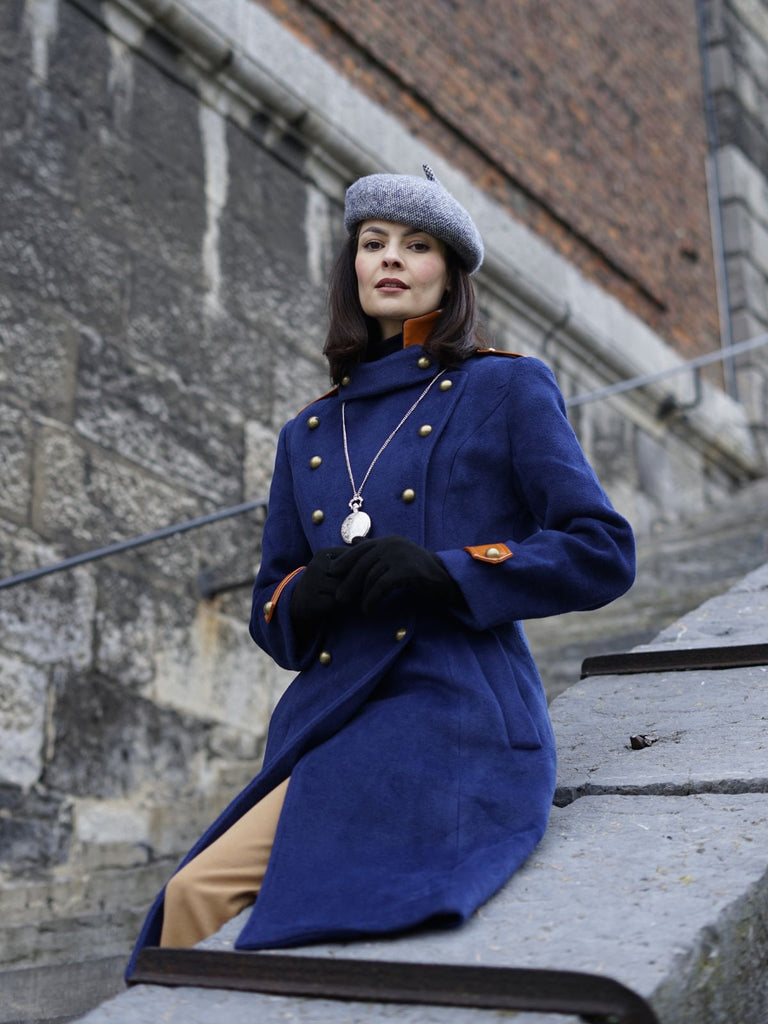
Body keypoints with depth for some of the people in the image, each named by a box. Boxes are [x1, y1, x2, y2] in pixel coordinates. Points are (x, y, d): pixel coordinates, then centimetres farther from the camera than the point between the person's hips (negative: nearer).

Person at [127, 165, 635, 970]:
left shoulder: (507, 390, 7)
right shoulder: (309, 434, 21)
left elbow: (603, 552, 0)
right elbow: (272, 620, 22)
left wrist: (443, 573, -12)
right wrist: (309, 595, -3)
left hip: (453, 730, -5)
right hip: (332, 734, 5)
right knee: (193, 898, -19)